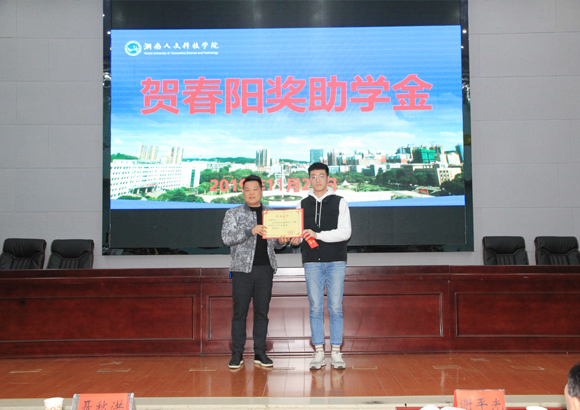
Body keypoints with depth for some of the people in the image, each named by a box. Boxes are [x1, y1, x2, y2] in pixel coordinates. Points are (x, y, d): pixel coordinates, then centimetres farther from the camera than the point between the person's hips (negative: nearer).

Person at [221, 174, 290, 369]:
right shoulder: (233, 213, 4)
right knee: (240, 311, -1)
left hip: (265, 268, 3)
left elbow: (275, 242, 19)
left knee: (262, 311, 5)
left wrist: (281, 241, -5)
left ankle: (260, 353, 12)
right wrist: (250, 231, -21)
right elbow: (226, 238, -9)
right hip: (242, 268, -3)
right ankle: (237, 354, 7)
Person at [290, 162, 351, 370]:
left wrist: (318, 235, -18)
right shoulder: (303, 204, 12)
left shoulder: (339, 202, 4)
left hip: (336, 261, -2)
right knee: (315, 308, 1)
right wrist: (295, 239, -13)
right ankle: (319, 353, 8)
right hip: (312, 262, 2)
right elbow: (298, 232, 11)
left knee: (336, 308, 0)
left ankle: (336, 353, 6)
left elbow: (345, 232, -7)